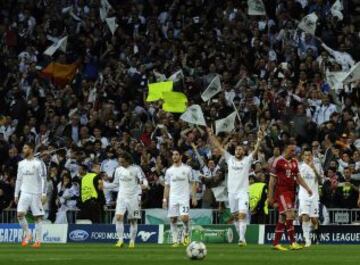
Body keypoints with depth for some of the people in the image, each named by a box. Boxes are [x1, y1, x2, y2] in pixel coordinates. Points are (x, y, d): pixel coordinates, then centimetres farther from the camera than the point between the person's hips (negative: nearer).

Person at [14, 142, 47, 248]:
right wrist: (16, 195, 14)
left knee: (38, 217, -2)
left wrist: (44, 194, -14)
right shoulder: (21, 164, 11)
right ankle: (27, 234, 6)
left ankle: (38, 240, 4)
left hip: (36, 193, -4)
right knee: (20, 214, -12)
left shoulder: (39, 163, -5)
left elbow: (43, 179, -7)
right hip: (24, 193, 4)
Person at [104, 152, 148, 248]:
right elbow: (115, 184, 16)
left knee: (133, 220, 3)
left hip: (133, 197, -2)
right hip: (122, 197, 2)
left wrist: (144, 184, -26)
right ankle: (120, 240, -12)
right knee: (119, 217, -16)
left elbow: (143, 179, -4)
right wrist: (104, 185, 6)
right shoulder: (118, 170, 7)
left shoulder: (136, 169, -4)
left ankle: (132, 241, 13)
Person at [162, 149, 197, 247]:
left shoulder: (187, 169, 3)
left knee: (184, 217, -18)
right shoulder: (169, 171, 11)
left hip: (184, 198, -3)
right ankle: (175, 240, 5)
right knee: (173, 219, -1)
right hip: (172, 198, 3)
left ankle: (186, 233, 9)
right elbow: (167, 186, 13)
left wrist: (194, 197, -6)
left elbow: (192, 184, 3)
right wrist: (165, 199, 4)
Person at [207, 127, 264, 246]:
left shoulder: (247, 160, 3)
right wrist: (211, 136, 9)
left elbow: (255, 150, -9)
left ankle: (242, 238, -20)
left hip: (243, 192, -4)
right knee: (235, 216, 9)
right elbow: (219, 147, 11)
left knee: (242, 215, -15)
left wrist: (259, 140, -24)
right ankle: (241, 237, 22)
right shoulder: (230, 159, 10)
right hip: (232, 192, 4)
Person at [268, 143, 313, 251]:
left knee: (283, 218, 9)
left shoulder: (294, 162, 12)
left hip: (291, 192, 7)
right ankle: (293, 242, -18)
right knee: (290, 215, -17)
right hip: (281, 192, -7)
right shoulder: (278, 161, -8)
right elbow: (272, 180, -6)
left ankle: (276, 243, 15)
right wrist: (270, 196, -8)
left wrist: (307, 188, 8)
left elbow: (298, 177, 20)